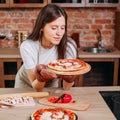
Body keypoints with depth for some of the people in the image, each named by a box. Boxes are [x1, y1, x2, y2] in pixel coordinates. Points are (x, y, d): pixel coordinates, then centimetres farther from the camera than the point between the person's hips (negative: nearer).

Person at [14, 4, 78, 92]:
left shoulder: (69, 46, -22)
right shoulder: (27, 47, -24)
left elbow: (66, 88, -17)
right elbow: (36, 88, -20)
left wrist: (71, 75, -36)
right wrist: (41, 74, -39)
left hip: (51, 86, 2)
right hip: (26, 86, -1)